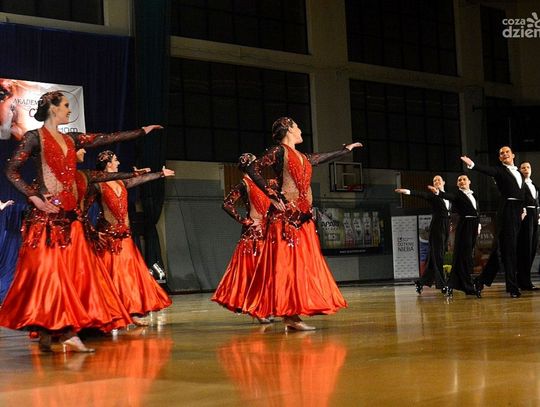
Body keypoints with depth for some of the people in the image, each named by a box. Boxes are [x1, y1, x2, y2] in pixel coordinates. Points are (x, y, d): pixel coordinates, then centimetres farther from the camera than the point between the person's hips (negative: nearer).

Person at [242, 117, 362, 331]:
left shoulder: (302, 157, 21)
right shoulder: (279, 151, -3)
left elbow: (323, 157, 39)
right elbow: (253, 169, -11)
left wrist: (347, 149, 50)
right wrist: (272, 195, -14)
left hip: (303, 217, 9)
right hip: (286, 215, -8)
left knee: (303, 264, 3)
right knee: (286, 264, -10)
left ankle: (292, 315, 4)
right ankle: (289, 315, -12)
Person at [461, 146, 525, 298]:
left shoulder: (519, 173, 20)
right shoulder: (499, 171, 0)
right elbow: (486, 170, -20)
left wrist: (523, 209, 11)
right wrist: (472, 164, -38)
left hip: (517, 212, 7)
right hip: (506, 211, -7)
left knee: (500, 248, 10)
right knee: (509, 248, -5)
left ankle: (482, 280, 18)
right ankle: (513, 287, -3)